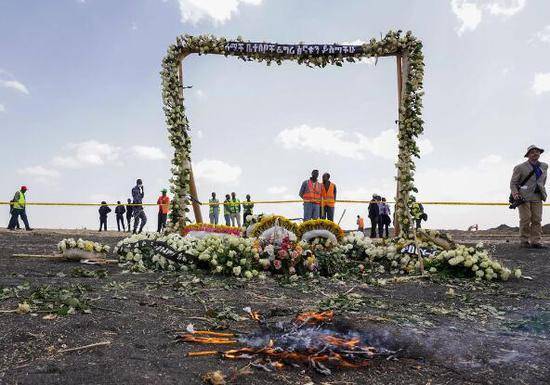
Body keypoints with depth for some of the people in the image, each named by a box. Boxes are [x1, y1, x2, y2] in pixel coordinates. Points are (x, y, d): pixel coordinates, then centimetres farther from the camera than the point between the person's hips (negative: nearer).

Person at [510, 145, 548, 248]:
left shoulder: (544, 166, 16)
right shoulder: (520, 167, 1)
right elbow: (513, 183, 0)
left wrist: (543, 193, 23)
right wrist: (515, 194, -16)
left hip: (537, 197, 4)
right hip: (524, 197, -4)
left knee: (537, 220, -1)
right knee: (525, 220, -6)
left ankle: (536, 241, 0)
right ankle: (524, 241, 0)